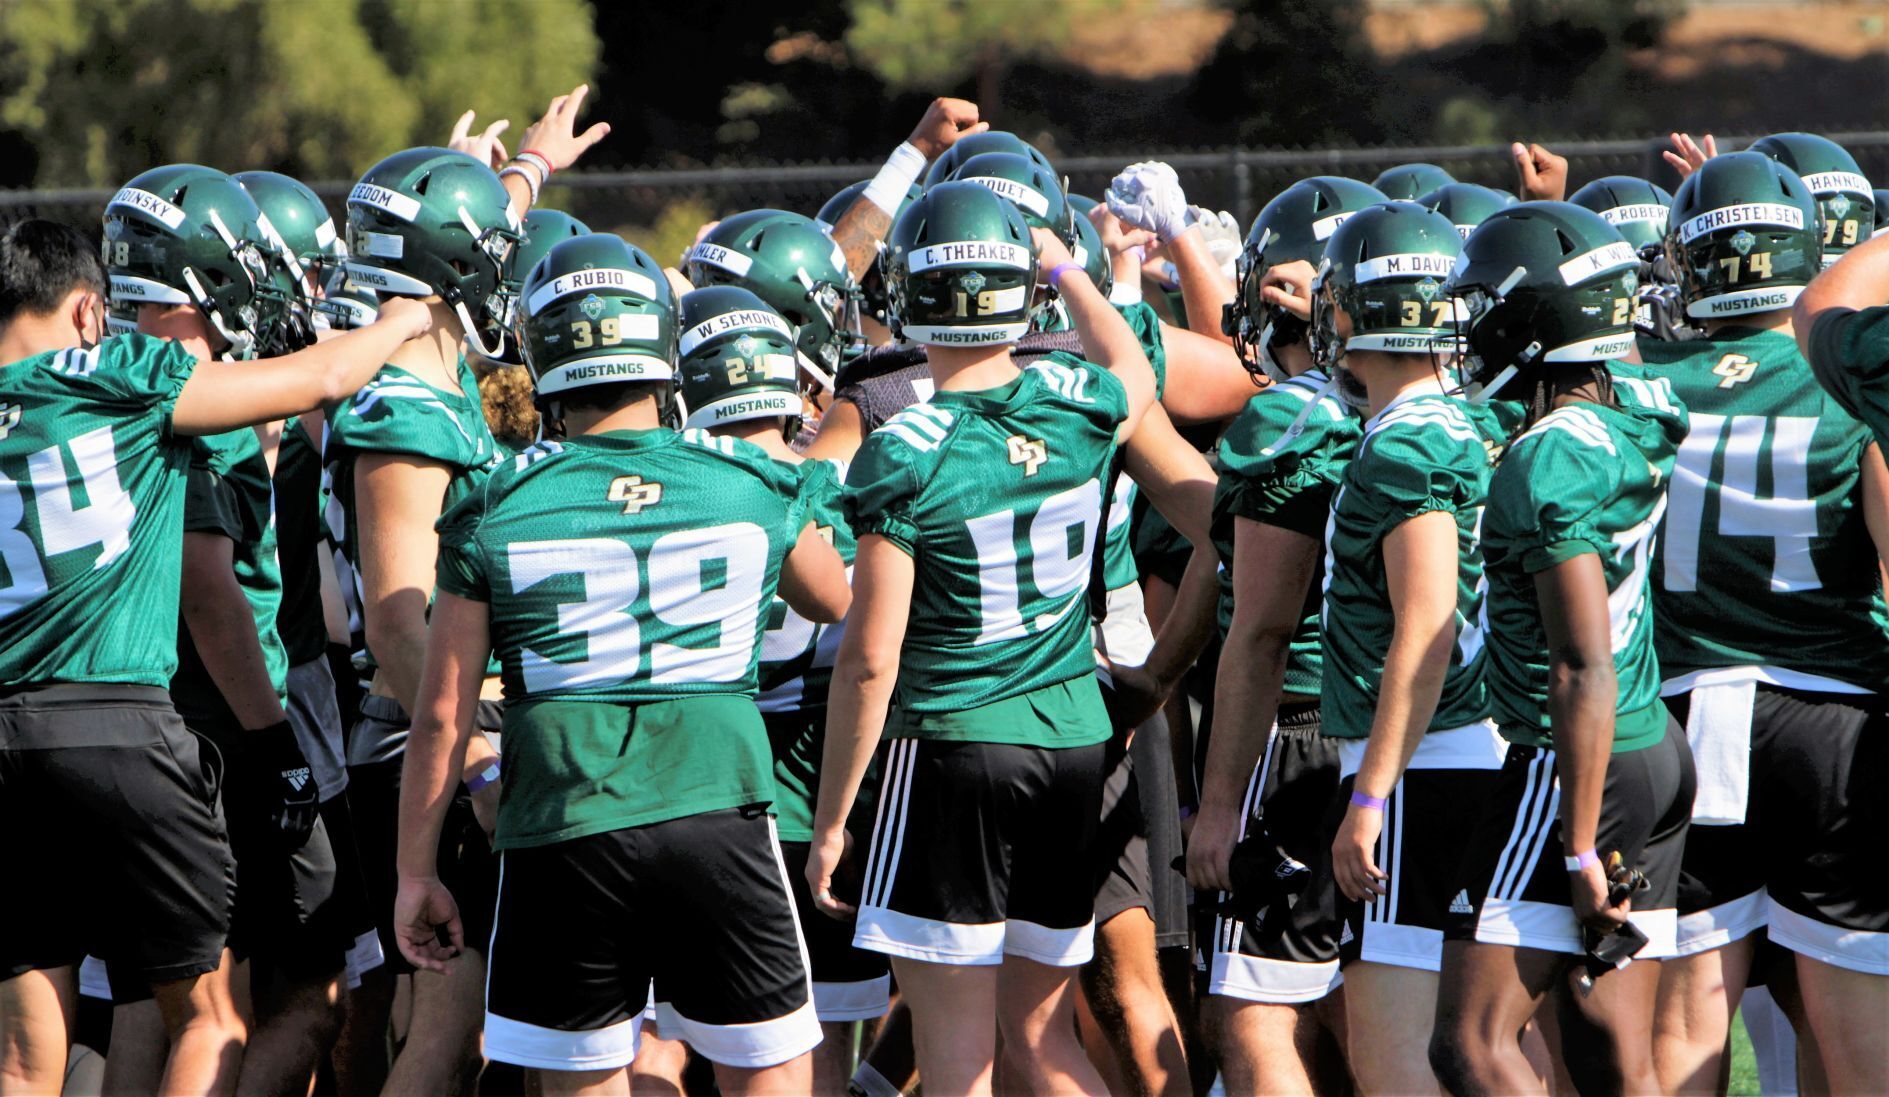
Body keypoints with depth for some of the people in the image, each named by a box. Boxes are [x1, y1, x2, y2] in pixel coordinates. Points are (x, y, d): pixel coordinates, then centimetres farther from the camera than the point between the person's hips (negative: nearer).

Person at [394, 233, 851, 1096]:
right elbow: (838, 603, 24)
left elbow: (443, 717, 2)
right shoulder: (755, 486, 3)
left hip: (560, 832, 0)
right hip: (717, 819, 0)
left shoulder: (496, 509, 0)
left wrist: (415, 873, 12)